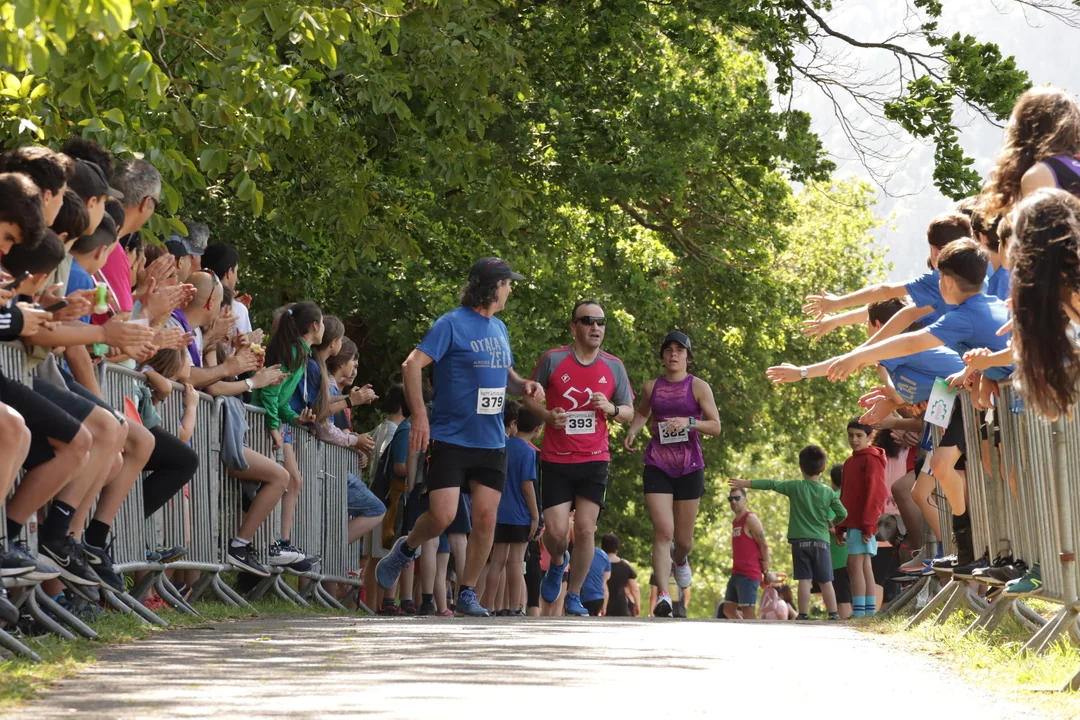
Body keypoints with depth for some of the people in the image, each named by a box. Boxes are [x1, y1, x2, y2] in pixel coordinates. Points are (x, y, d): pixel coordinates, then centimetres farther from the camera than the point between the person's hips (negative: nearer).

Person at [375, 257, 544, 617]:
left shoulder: (499, 329, 15)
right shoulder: (452, 324, -8)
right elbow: (412, 364, -14)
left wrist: (524, 385, 6)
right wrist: (420, 416, -22)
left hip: (492, 442, 6)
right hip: (451, 439, -6)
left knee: (485, 518, -1)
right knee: (442, 516, -12)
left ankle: (466, 593, 12)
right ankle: (406, 550, 20)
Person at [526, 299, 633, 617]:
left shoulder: (614, 366, 5)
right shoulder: (552, 360, -3)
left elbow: (629, 412, 12)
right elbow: (530, 397, 8)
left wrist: (611, 409, -11)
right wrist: (548, 415, -12)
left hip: (594, 460, 2)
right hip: (556, 460, -2)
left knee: (585, 529, -5)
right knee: (556, 530, -8)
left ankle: (574, 596, 10)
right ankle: (557, 563, 28)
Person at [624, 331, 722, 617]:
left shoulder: (698, 387, 1)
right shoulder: (651, 387, 9)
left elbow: (715, 426, -3)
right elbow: (642, 413, 28)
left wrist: (688, 422, -19)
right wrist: (632, 431, 8)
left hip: (689, 467, -1)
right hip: (657, 466, 1)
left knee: (683, 540, 9)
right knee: (663, 531, -15)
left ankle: (680, 560, 47)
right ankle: (663, 595, -19)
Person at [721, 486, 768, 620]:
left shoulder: (750, 519, -9)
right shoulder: (735, 522, 18)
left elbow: (764, 544, -12)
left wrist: (765, 566, -8)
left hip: (749, 574, -10)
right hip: (736, 573, 10)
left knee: (747, 611, -12)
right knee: (729, 609, 12)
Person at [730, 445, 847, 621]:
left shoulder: (795, 487, -2)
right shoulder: (828, 492, 1)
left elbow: (771, 484, 1)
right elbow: (843, 513, 0)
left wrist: (745, 484, 8)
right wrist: (832, 523, 22)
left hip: (800, 541, -1)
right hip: (821, 541, 1)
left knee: (804, 580, -2)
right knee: (826, 582, 4)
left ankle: (804, 615, -7)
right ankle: (833, 615, 0)